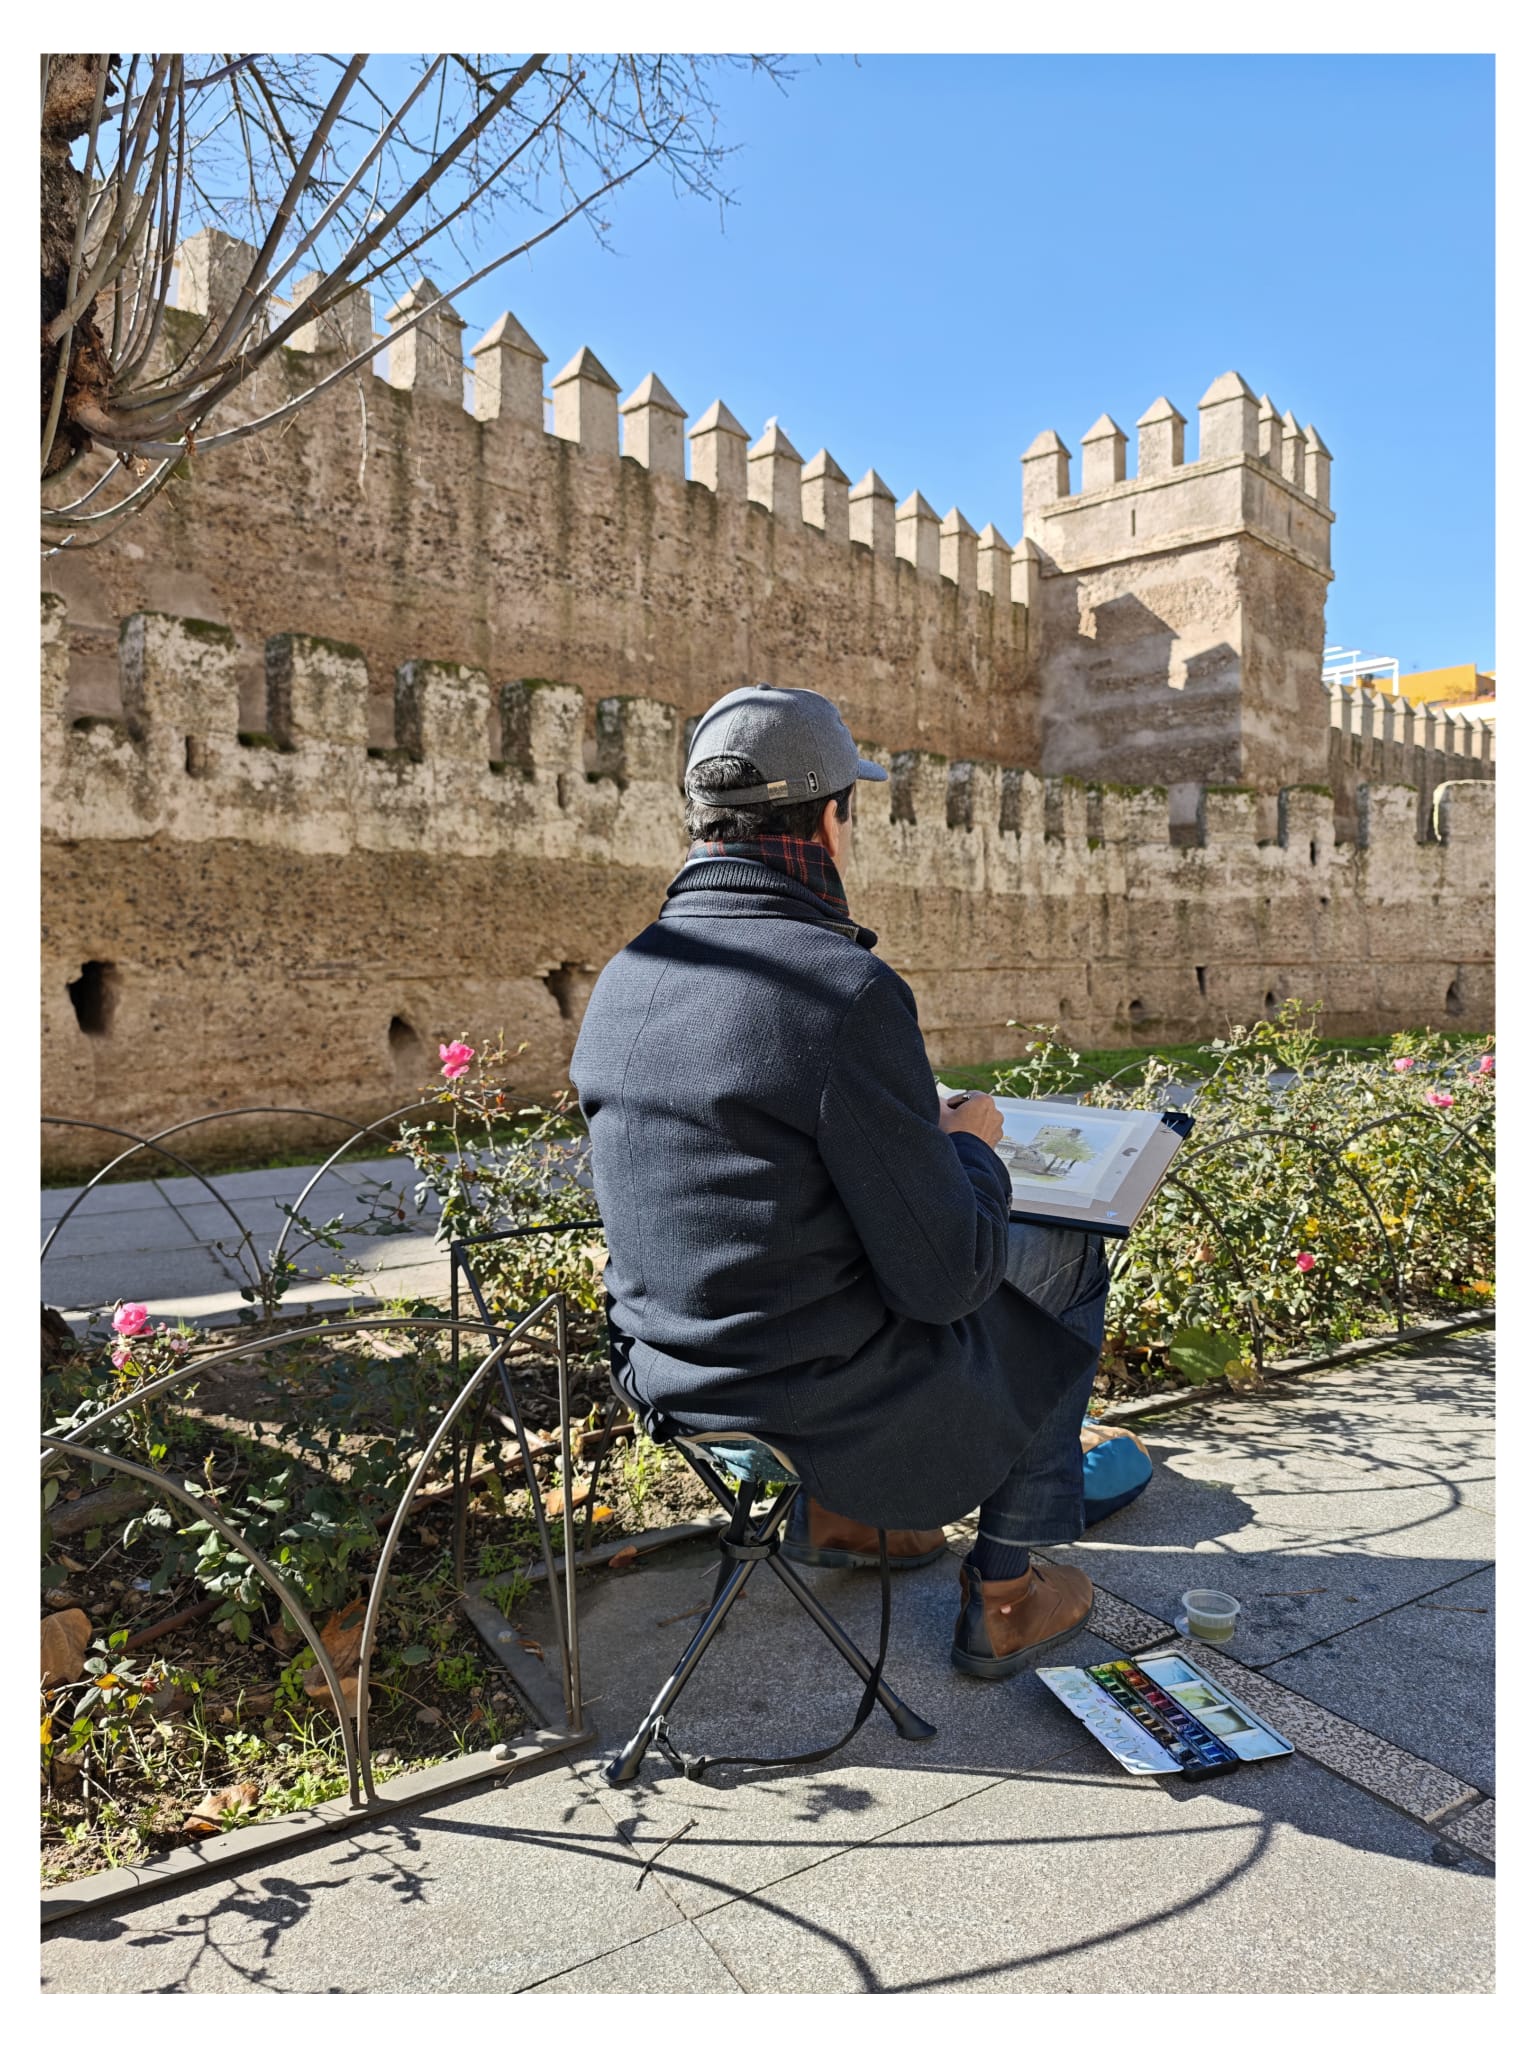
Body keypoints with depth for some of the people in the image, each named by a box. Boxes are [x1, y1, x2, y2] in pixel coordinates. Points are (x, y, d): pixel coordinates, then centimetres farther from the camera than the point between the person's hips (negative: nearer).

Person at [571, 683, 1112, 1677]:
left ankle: (836, 1511, 36)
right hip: (829, 1402, -7)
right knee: (1067, 1258, 17)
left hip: (676, 1384, 7)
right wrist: (972, 1147, -1)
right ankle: (1005, 1594, 25)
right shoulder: (847, 990, -26)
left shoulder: (621, 981, -2)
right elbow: (945, 1278, -21)